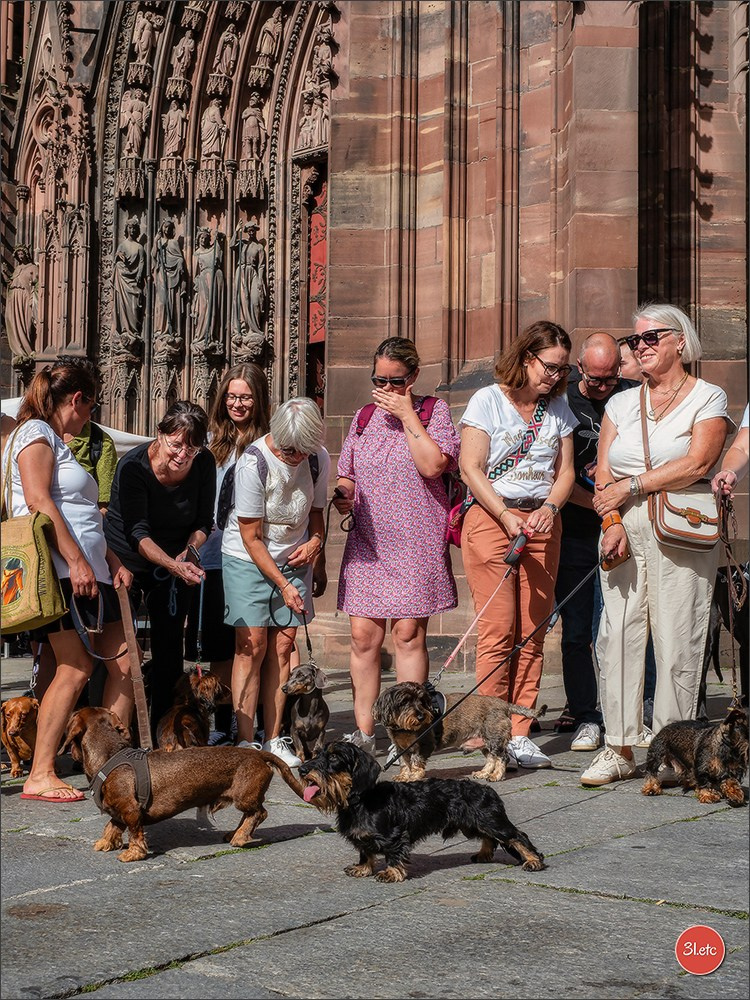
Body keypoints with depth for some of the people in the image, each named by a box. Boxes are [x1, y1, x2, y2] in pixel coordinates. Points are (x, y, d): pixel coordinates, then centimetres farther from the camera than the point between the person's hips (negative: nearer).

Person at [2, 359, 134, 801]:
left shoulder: (59, 443, 26)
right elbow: (39, 502, -17)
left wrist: (113, 562, 19)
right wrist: (77, 561, -22)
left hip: (91, 573, 10)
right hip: (59, 571, -10)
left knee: (123, 662, 5)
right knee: (77, 668, -14)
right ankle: (40, 775, -10)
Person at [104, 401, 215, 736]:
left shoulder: (203, 463, -13)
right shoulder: (133, 466, -24)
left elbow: (204, 522, -3)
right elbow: (138, 532, -29)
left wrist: (186, 554, -21)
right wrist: (173, 565, -43)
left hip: (174, 563, 3)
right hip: (125, 561, -3)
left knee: (170, 651, 1)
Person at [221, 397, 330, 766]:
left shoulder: (319, 460, -7)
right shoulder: (253, 464, -22)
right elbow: (251, 537, -16)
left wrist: (314, 541, -9)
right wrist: (282, 585, -16)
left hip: (293, 559, 4)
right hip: (247, 559, -4)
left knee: (282, 645, -2)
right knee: (252, 645, -11)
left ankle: (274, 740, 2)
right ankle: (244, 743, -7)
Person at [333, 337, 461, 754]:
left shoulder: (434, 411, 2)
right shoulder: (364, 418, 15)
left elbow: (432, 465, -14)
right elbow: (347, 475, 22)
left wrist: (407, 415, -10)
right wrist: (343, 495, 0)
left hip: (416, 543, -4)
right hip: (367, 542, 4)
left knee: (408, 633, -4)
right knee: (363, 634, 0)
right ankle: (363, 732, 7)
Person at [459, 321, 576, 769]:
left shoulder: (558, 407, 14)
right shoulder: (488, 400, 0)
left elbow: (566, 471, 13)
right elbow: (471, 468, -5)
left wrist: (549, 508, -7)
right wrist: (508, 518, -13)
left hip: (542, 522, 4)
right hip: (490, 518, -4)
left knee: (532, 631, 0)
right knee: (498, 630, -8)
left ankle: (519, 733, 4)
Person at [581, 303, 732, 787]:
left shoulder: (708, 398, 4)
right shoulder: (622, 403, 17)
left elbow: (696, 464, -11)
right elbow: (603, 470, 10)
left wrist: (631, 486, -9)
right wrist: (613, 521, -7)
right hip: (624, 531, 4)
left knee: (677, 644, -6)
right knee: (617, 636, -2)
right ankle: (619, 749, 3)